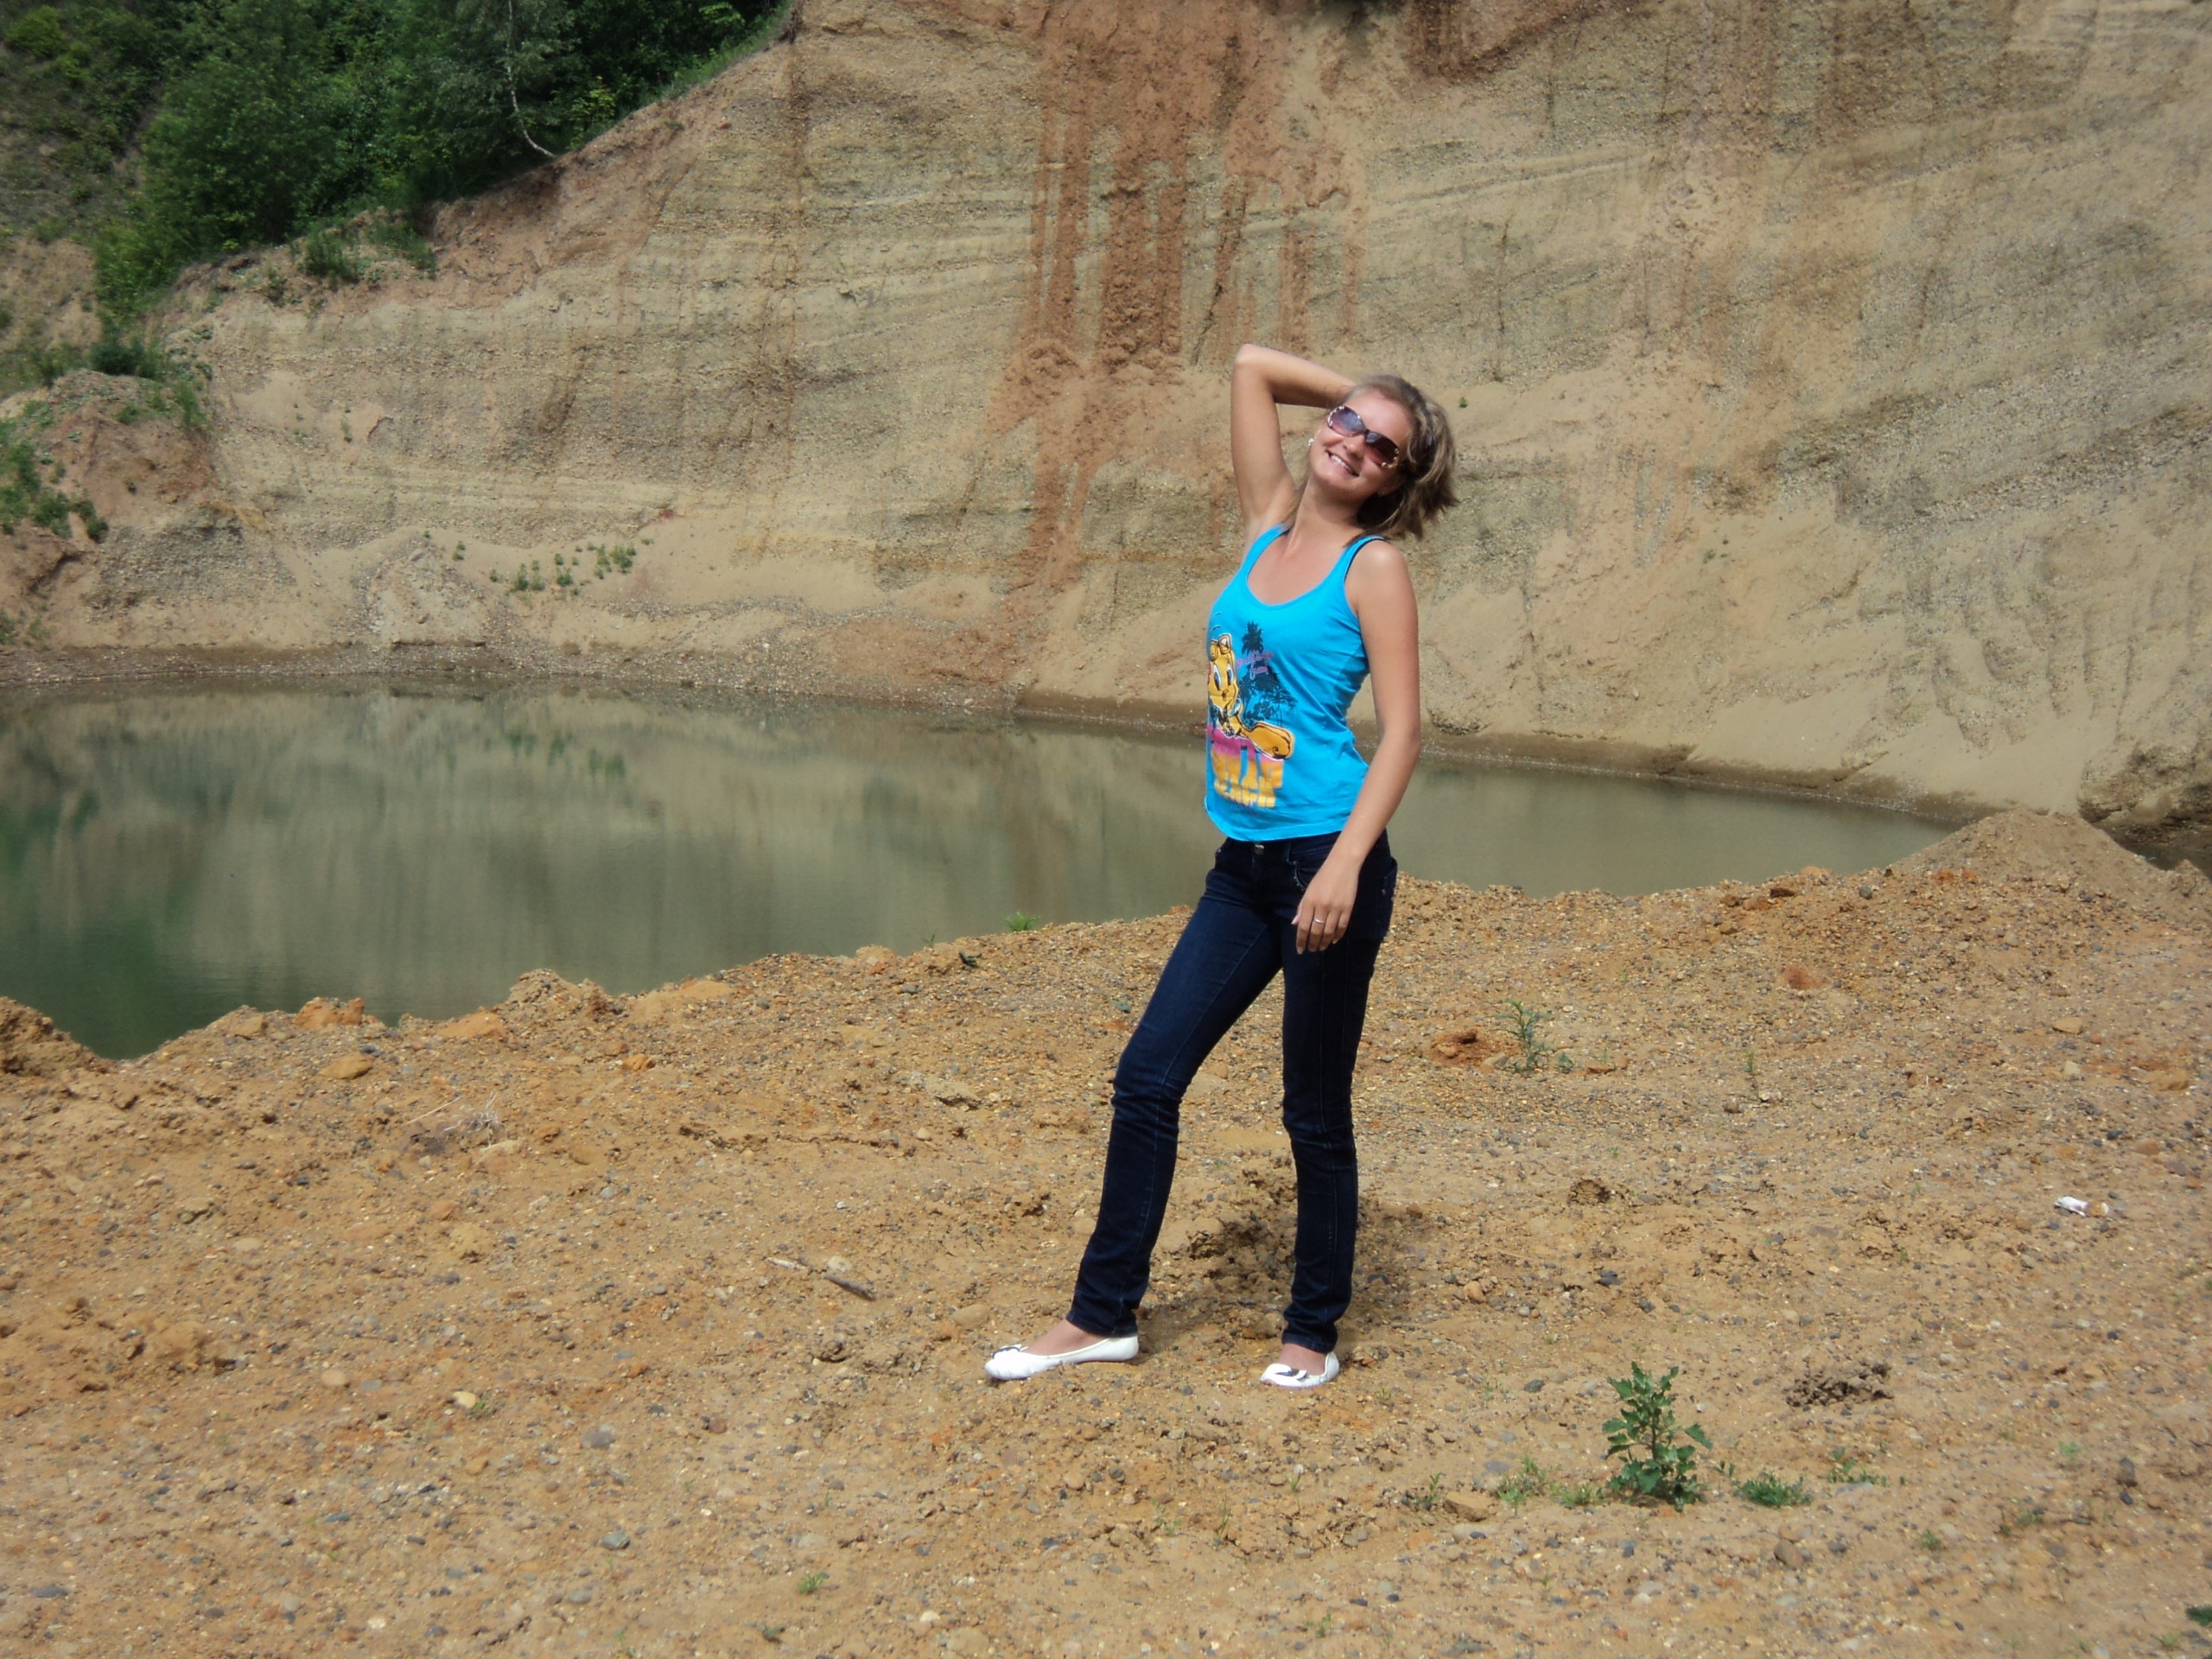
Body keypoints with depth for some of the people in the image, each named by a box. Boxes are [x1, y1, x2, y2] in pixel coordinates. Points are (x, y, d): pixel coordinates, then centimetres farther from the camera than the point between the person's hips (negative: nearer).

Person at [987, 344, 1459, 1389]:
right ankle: (1103, 1314, 18)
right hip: (1244, 866, 7)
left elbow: (1402, 729, -13)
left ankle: (1313, 1333, 21)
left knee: (1314, 1111, 5)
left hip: (1326, 863, -7)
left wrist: (1346, 864, -22)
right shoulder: (1269, 521, 10)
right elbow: (1251, 365, 18)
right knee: (1147, 1077, 7)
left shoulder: (1373, 566, -6)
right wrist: (1359, 392, 17)